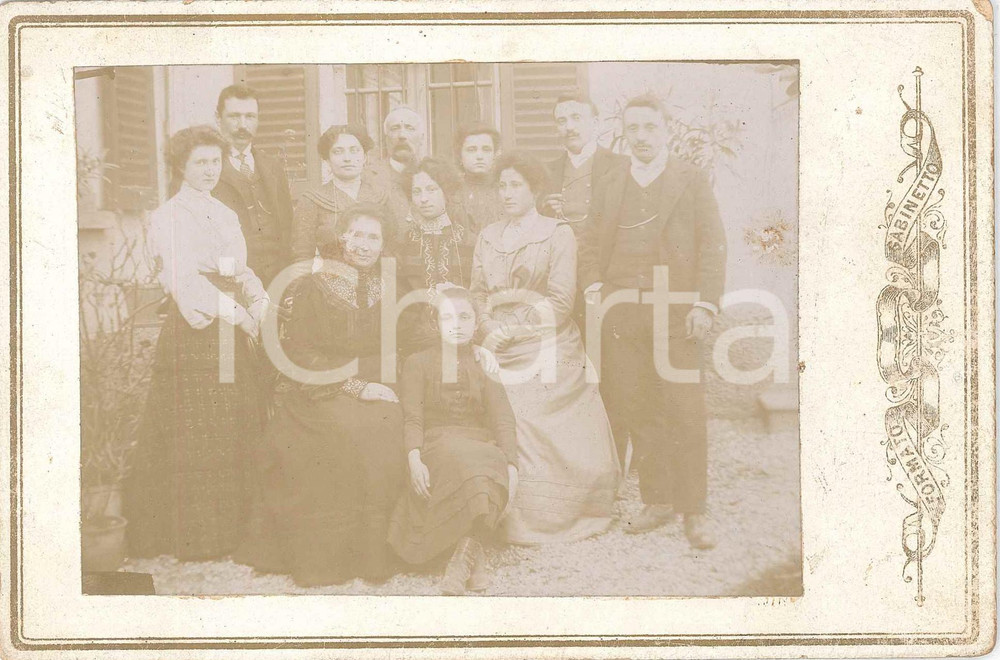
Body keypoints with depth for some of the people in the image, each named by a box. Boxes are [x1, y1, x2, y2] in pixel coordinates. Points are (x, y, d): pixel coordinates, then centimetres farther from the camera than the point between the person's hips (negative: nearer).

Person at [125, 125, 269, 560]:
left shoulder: (227, 216, 19)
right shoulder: (167, 218, -3)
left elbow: (241, 271, 16)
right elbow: (183, 281, -12)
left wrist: (260, 302, -4)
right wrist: (235, 312, -17)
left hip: (233, 332, 7)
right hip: (191, 333, -7)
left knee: (236, 434, 5)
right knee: (193, 438, -5)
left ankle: (231, 530, 13)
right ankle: (191, 537, 2)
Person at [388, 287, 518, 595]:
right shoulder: (418, 364, 17)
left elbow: (503, 420, 6)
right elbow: (412, 418, 3)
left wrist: (511, 465, -13)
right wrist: (414, 460, -18)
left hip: (482, 445, 2)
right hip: (438, 444, -1)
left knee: (488, 475, -38)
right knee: (471, 470, -39)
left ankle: (464, 555, -31)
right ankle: (475, 557, -34)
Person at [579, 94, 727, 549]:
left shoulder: (692, 180, 6)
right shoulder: (609, 187, 16)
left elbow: (712, 244, 1)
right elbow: (592, 245, 18)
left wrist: (705, 303, -8)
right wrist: (593, 289, 1)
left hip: (675, 313, -3)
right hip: (621, 314, 3)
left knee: (686, 412, -6)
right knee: (635, 412, 2)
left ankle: (693, 511, 2)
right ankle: (656, 502, 12)